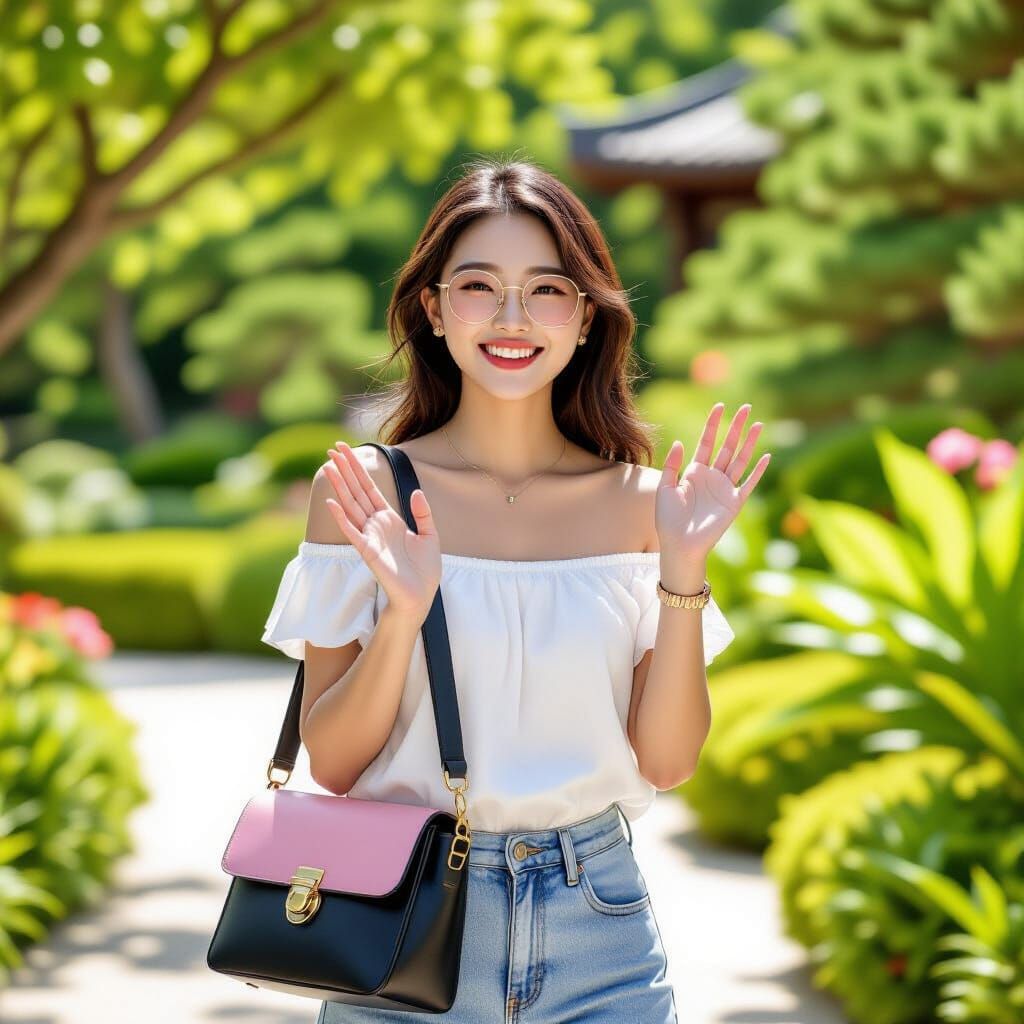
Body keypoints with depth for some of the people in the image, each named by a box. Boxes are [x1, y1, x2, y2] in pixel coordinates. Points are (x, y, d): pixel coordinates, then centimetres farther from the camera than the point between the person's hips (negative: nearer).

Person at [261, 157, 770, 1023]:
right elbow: (331, 763, -5)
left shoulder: (637, 499, 0)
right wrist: (403, 614, -21)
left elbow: (667, 760, -1)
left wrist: (683, 572, -12)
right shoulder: (367, 492, -5)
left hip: (596, 924, 1)